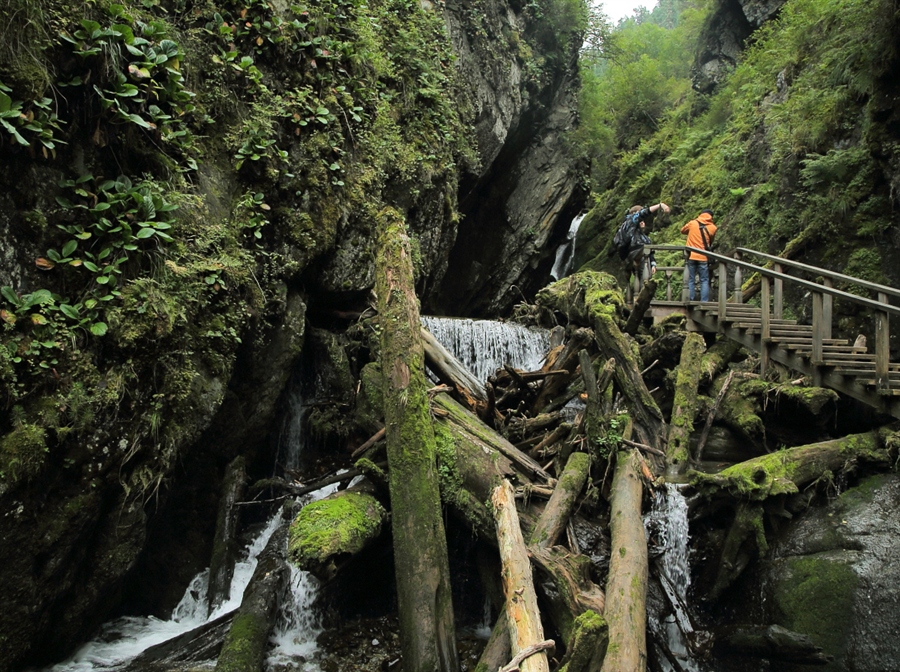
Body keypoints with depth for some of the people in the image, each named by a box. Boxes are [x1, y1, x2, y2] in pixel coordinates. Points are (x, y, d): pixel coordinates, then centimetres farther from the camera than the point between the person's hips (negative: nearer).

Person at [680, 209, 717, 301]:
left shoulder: (692, 223, 2)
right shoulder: (712, 227, 1)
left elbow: (683, 230, 19)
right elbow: (712, 241, 11)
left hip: (691, 256, 1)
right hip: (703, 257, -1)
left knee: (690, 280, 5)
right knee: (704, 281, 5)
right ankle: (704, 302, -2)